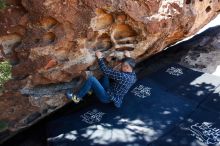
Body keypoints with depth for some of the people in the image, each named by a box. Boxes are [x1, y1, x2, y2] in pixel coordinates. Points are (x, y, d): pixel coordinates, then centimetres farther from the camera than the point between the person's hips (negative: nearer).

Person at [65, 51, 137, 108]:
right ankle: (91, 89, 16)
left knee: (91, 79, -20)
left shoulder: (123, 77, -30)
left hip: (107, 97, -10)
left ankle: (77, 97, -4)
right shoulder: (133, 75, -3)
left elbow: (106, 71, -27)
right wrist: (128, 57, 25)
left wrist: (100, 58, -18)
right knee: (108, 73, 13)